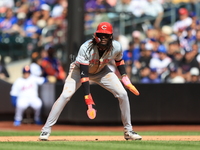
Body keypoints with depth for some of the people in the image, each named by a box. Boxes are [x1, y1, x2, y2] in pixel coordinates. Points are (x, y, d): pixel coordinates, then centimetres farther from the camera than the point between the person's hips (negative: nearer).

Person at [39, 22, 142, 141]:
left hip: (101, 71, 4)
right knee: (65, 95, -23)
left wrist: (125, 78, -11)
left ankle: (128, 130, 6)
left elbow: (119, 60, 1)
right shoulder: (86, 48, -37)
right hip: (80, 69, -4)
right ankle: (46, 129, -15)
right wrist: (88, 99, -45)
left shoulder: (116, 47, -25)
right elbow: (83, 74, -39)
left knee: (122, 94, -9)